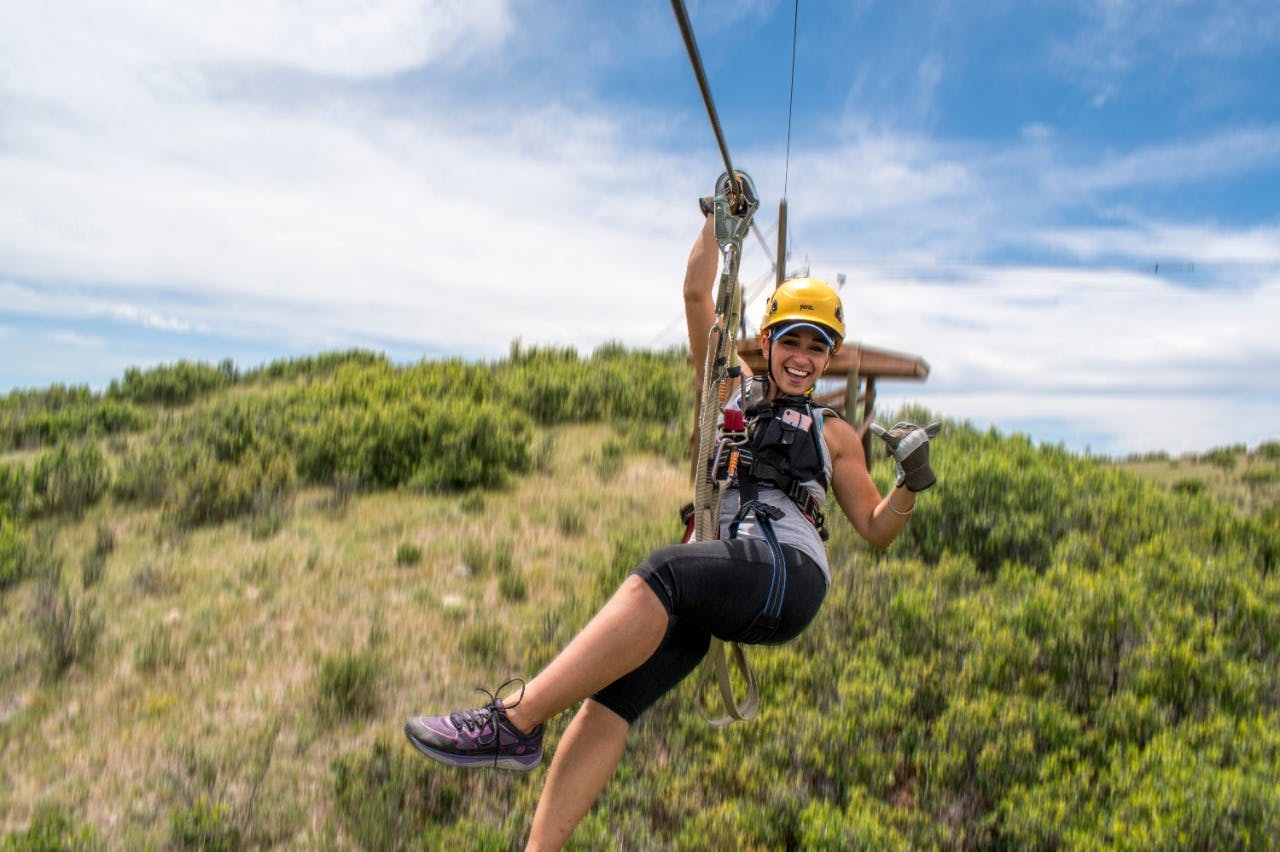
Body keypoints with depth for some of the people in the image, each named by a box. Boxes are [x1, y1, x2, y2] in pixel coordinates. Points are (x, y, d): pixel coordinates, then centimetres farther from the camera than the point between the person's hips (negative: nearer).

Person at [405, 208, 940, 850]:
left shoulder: (834, 435, 22)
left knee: (661, 573, -35)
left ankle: (514, 723, -35)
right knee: (612, 693, -22)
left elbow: (877, 530, 19)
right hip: (711, 586, 3)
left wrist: (911, 483, 1)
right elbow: (697, 295, 18)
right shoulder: (733, 389, 25)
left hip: (789, 576, -2)